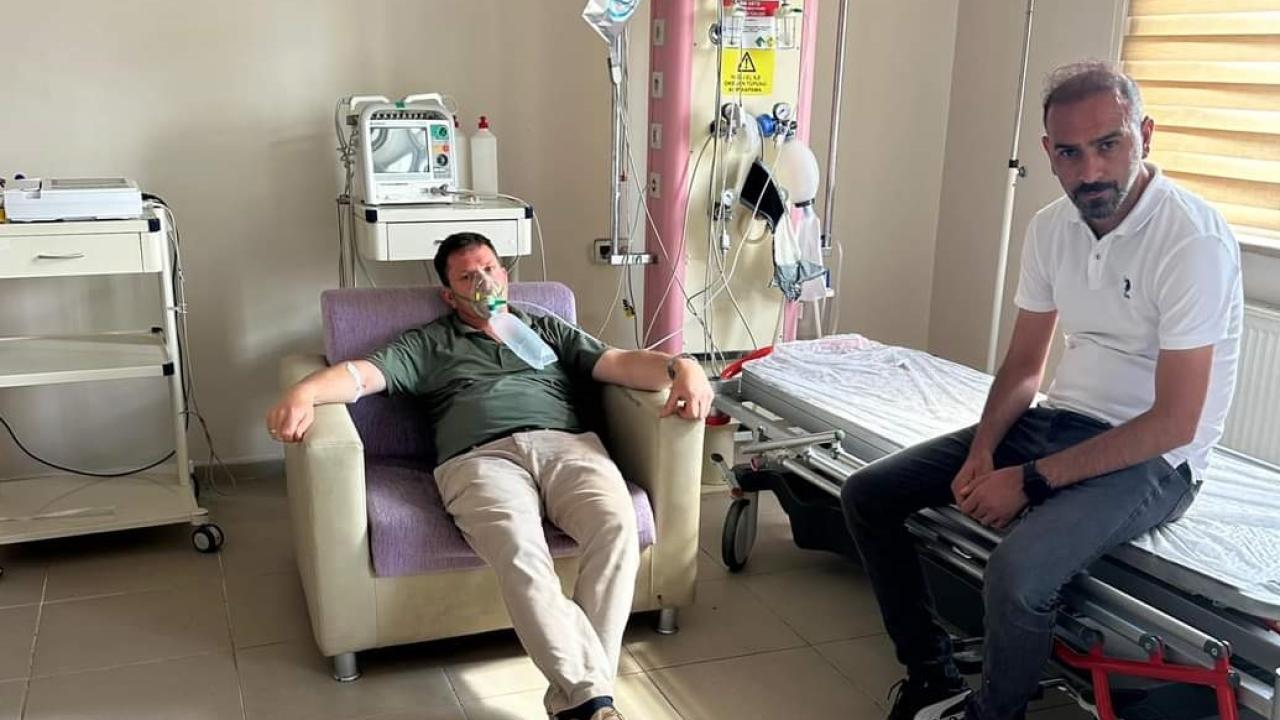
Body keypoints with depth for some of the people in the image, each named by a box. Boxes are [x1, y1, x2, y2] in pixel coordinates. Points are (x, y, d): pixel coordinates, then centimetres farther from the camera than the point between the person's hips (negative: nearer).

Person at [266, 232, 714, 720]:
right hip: (482, 459, -2)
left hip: (567, 445, 2)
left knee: (617, 526, -30)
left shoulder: (549, 329, 31)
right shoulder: (429, 344, 27)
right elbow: (362, 374, 11)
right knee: (519, 552, -35)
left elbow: (621, 363, 18)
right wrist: (303, 392, -12)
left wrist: (681, 367, -3)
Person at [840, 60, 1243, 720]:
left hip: (1152, 458, -7)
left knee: (1016, 574, -34)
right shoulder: (1051, 226, 2)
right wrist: (981, 453, -7)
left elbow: (1174, 423, -21)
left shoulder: (1192, 240, -21)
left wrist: (1031, 482, -21)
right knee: (867, 496, -1)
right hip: (1057, 420, 7)